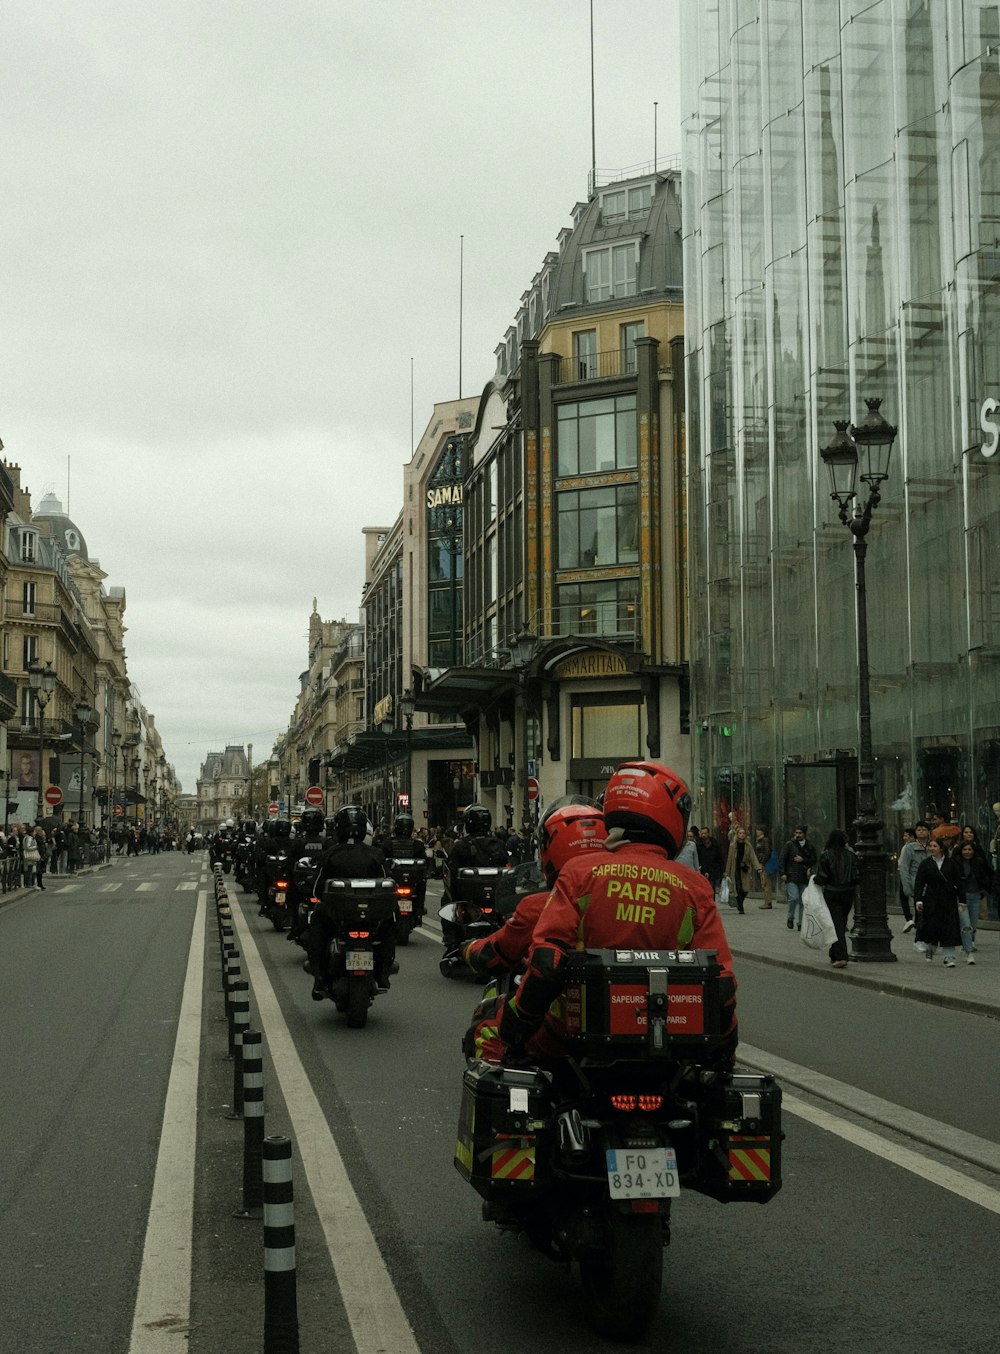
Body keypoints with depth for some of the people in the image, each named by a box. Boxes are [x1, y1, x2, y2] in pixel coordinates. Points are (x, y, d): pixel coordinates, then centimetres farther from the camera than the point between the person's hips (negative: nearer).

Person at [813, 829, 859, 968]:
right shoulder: (851, 855, -3)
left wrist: (814, 879, 8)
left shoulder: (826, 855, -11)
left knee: (837, 925, -2)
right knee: (842, 924, 16)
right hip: (848, 894, 4)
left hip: (832, 894, -3)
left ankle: (841, 957, -14)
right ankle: (834, 955, 27)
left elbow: (822, 877, -12)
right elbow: (857, 876, -3)